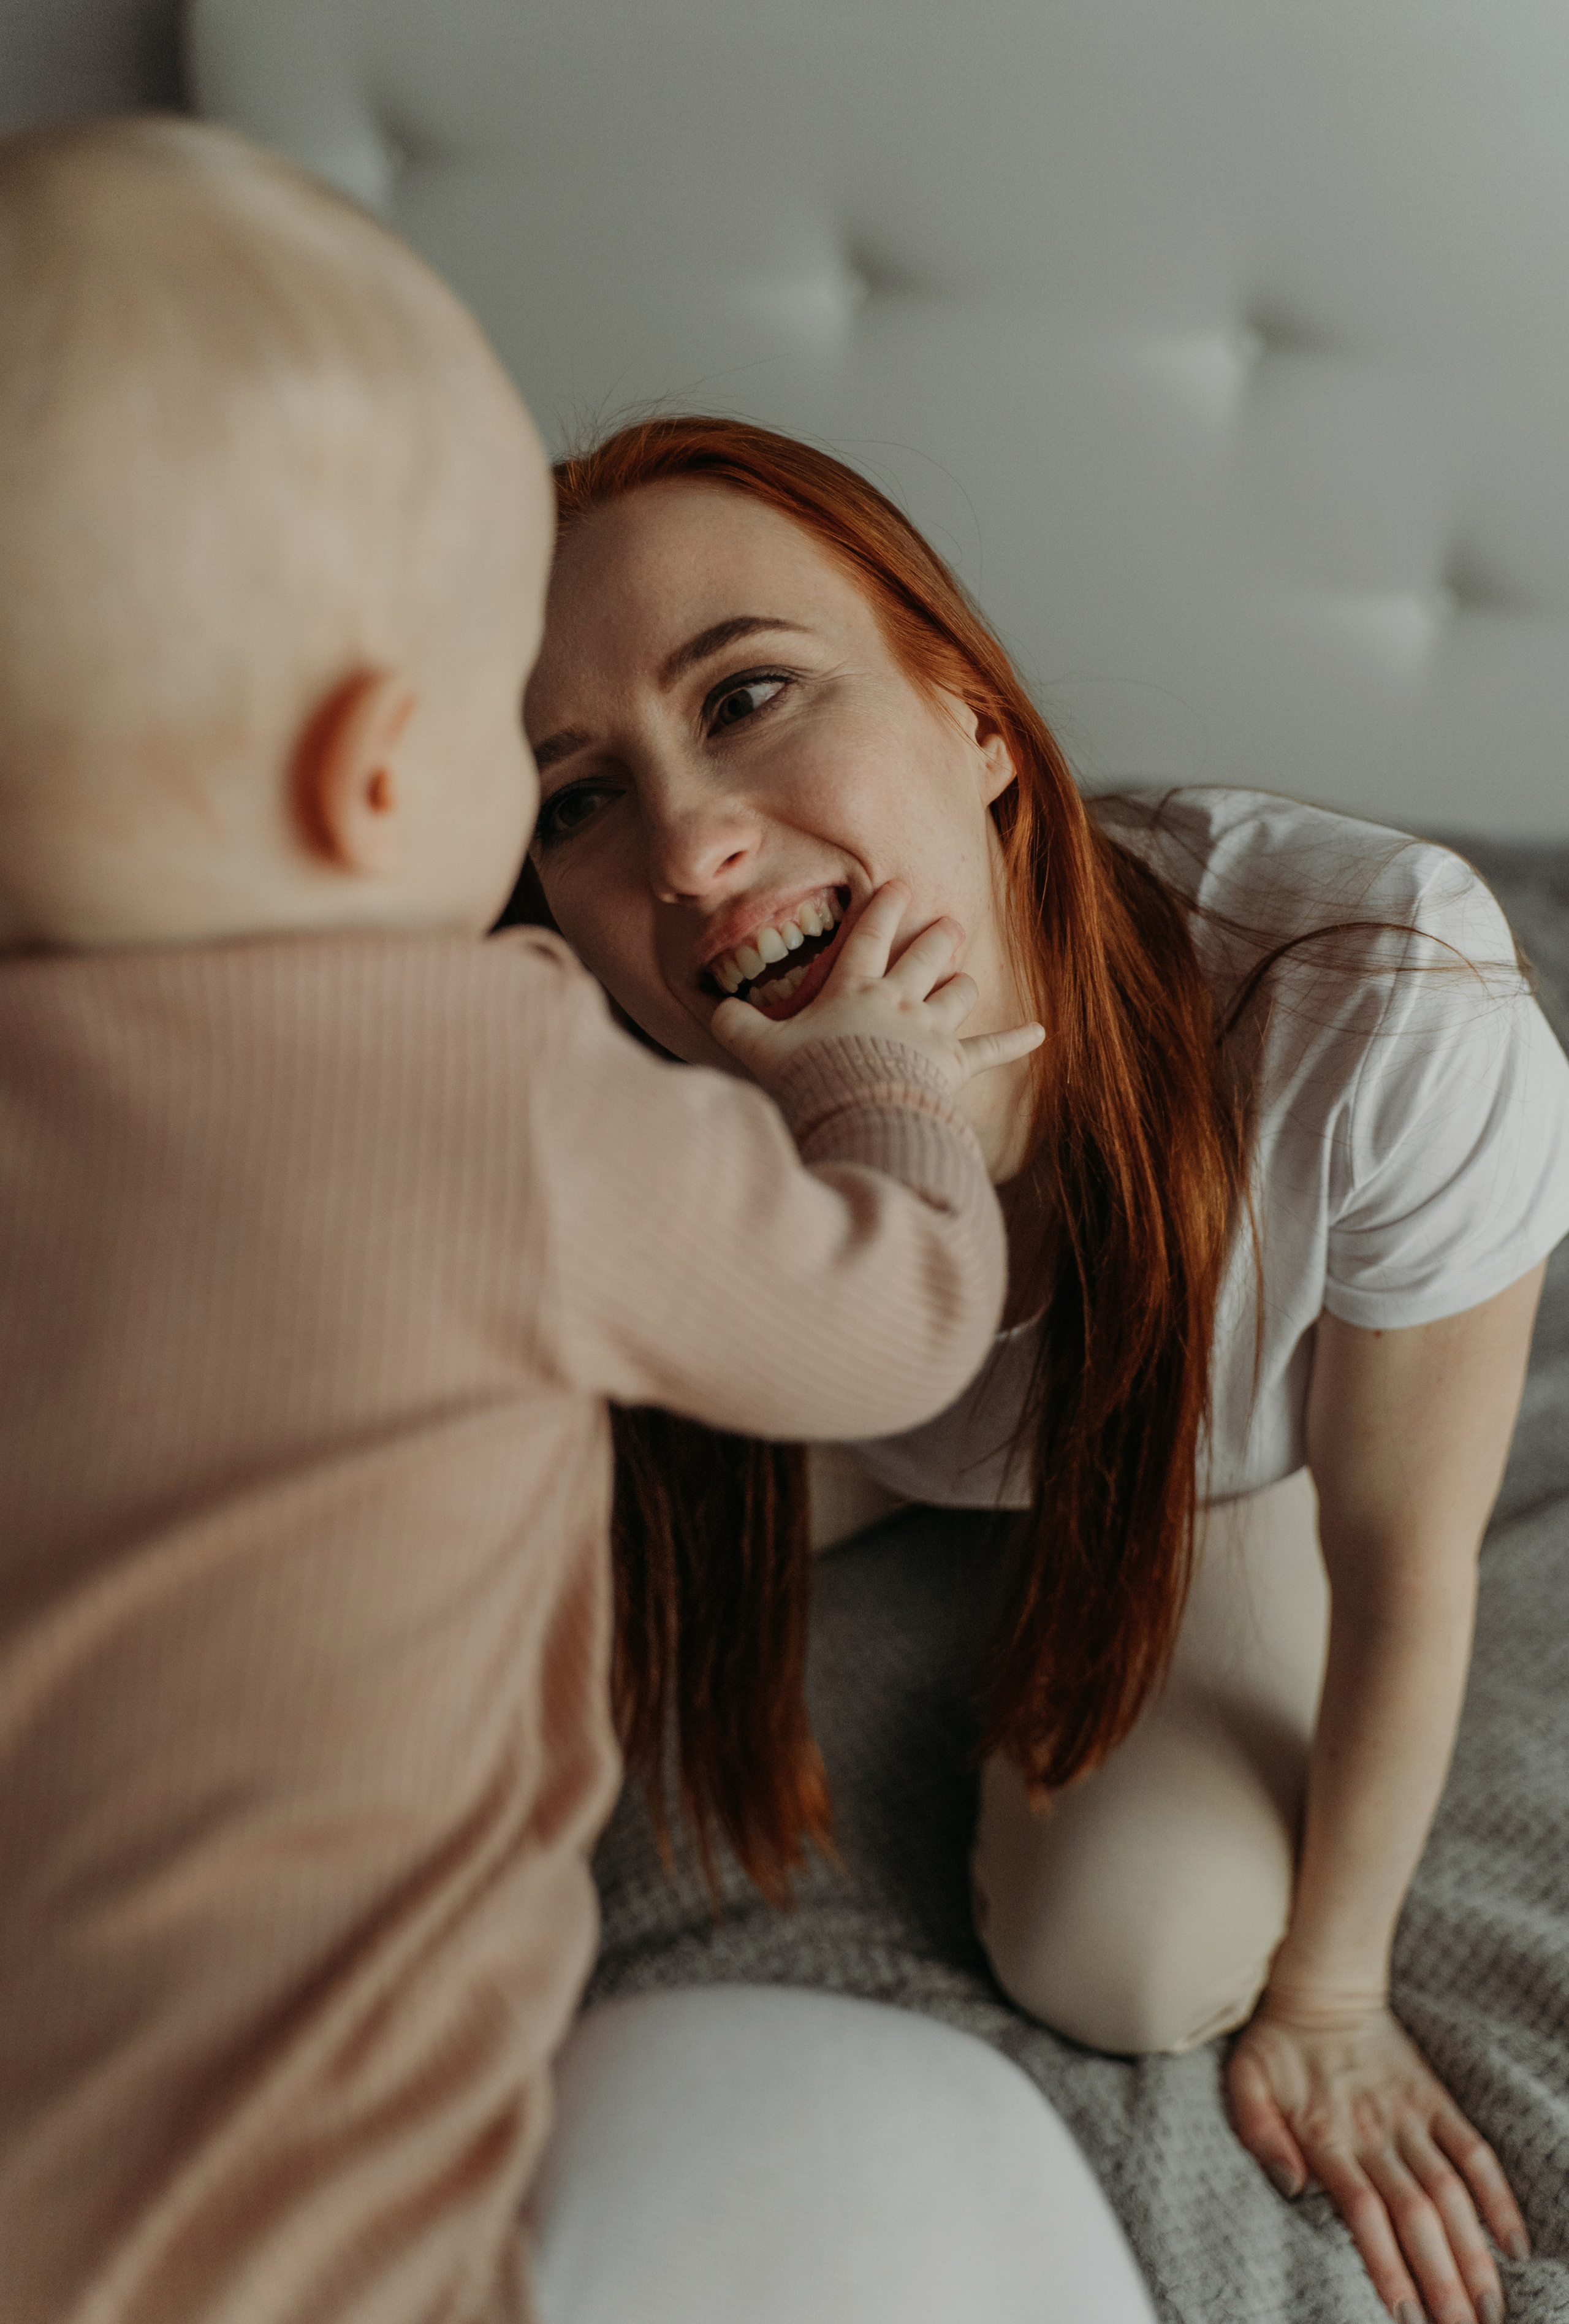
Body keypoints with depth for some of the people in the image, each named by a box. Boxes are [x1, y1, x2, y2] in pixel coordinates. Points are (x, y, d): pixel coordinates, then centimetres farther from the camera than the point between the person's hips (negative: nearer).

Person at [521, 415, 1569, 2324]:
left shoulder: (1382, 1011, -45)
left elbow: (1404, 1565, -26)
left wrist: (1327, 1989, -13)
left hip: (1218, 1437, -1)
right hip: (888, 1420, 2)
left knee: (1132, 1963, -14)